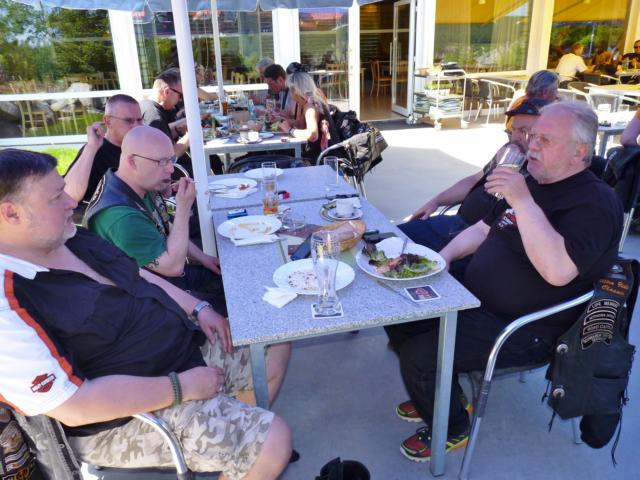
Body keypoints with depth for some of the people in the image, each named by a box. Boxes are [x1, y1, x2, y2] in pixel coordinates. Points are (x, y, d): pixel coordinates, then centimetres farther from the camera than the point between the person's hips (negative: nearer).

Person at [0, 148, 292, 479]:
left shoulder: (68, 238, 1)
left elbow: (137, 276, 14)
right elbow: (73, 407, -28)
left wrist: (198, 309, 2)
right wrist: (182, 387, -23)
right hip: (127, 415, -9)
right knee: (275, 442, -17)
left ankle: (246, 424, 32)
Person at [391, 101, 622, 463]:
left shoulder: (596, 202, -16)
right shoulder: (532, 182, 12)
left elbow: (558, 271, -33)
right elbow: (483, 229, 19)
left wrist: (523, 201, -33)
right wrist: (444, 256, 2)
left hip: (522, 330, -9)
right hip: (476, 301, 9)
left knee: (418, 355, -21)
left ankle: (451, 430, 11)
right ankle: (439, 397, 23)